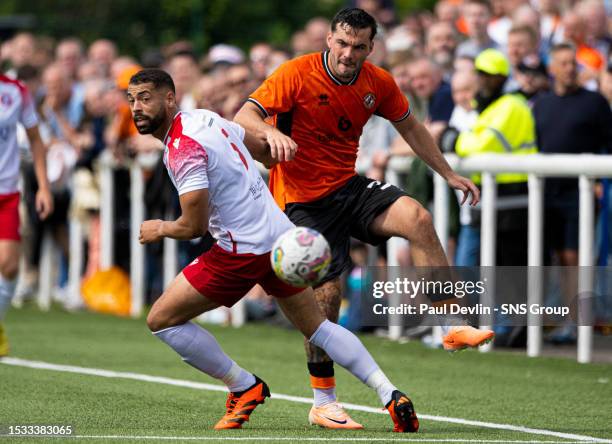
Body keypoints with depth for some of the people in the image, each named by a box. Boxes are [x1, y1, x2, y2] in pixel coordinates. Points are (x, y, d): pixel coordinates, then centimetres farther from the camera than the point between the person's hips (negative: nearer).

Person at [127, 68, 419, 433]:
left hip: (244, 249, -9)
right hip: (280, 235, 9)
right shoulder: (204, 117, 9)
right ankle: (391, 395, 8)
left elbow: (194, 226, -19)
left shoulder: (183, 148, -18)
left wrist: (160, 229, 1)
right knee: (317, 326, 18)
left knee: (162, 320, 0)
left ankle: (245, 388, 6)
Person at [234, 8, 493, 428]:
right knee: (327, 291, -11)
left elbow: (409, 126, 15)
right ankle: (323, 400, 6)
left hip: (349, 187, 4)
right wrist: (270, 133, -43)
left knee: (417, 218, -22)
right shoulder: (298, 74, -16)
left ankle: (454, 326, -18)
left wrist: (448, 173, 15)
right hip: (303, 199, -4)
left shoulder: (378, 82, -1)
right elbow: (245, 116, -22)